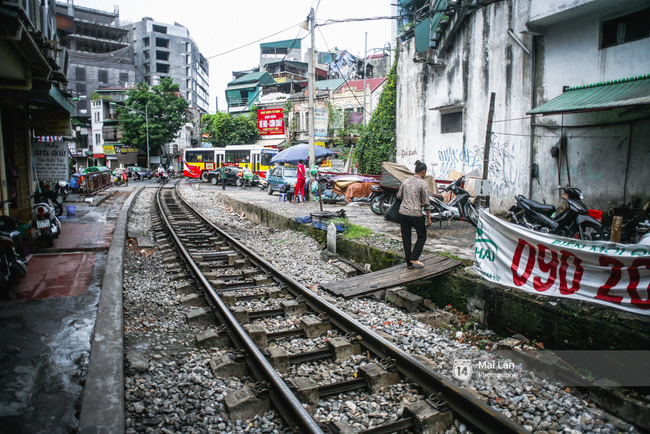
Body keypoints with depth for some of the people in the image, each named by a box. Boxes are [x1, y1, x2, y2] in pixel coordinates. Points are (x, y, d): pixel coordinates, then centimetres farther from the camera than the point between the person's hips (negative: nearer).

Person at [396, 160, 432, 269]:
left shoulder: (406, 181, 7)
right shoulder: (423, 184, -8)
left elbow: (399, 196, 15)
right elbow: (426, 203, -8)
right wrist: (429, 217, -2)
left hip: (403, 212, 5)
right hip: (416, 214, -5)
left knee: (406, 238, 10)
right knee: (422, 236, 15)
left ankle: (409, 263, 16)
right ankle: (414, 258, 6)